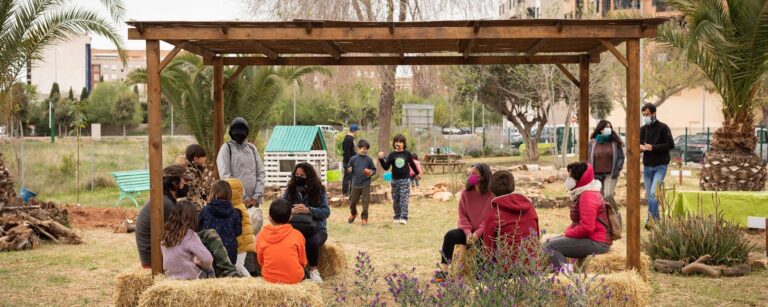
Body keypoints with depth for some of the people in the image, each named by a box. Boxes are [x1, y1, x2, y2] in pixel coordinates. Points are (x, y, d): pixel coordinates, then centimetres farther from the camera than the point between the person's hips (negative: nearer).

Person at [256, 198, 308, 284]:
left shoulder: (262, 235, -5)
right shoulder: (297, 235, -8)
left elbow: (260, 261, 6)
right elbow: (303, 262, 2)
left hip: (269, 278, 1)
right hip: (294, 278, -1)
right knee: (306, 270, 31)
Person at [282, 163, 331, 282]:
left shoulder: (319, 190, 4)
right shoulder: (290, 190, 10)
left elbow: (326, 211, -3)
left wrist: (308, 210, -18)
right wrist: (290, 211, -19)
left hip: (316, 229, -1)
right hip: (295, 228, 1)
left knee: (312, 242, -37)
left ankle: (313, 270, -10)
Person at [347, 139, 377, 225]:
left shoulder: (369, 159, -2)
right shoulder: (353, 159, -2)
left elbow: (374, 170, 5)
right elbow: (349, 170, 6)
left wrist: (371, 172, -16)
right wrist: (349, 170, -16)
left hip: (366, 185, -1)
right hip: (355, 184, 1)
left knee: (365, 202, -1)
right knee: (353, 202, 11)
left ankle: (364, 218, 12)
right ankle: (353, 214, 39)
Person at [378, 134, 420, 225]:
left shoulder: (407, 154, -1)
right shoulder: (392, 155, -1)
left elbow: (412, 164, 15)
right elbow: (386, 167, -6)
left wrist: (417, 173, 27)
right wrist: (381, 159, -20)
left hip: (405, 179, -2)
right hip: (395, 180, 2)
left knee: (404, 199, -10)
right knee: (396, 200, 9)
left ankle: (404, 218, -15)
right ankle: (397, 217, 20)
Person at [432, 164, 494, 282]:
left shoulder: (491, 195, -11)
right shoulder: (466, 193, 2)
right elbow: (463, 215, 3)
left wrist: (478, 233, -22)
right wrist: (468, 232, -14)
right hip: (470, 232, 4)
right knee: (450, 235, -23)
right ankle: (443, 271, -26)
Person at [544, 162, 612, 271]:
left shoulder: (588, 196, -17)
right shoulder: (582, 193, 18)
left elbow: (586, 227, -26)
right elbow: (577, 222, 23)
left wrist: (567, 234, -12)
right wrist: (567, 232, 4)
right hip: (589, 238, 11)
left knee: (550, 247, -19)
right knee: (550, 241, 15)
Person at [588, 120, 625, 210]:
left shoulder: (615, 141, 1)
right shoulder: (593, 142, 4)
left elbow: (621, 157, 6)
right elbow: (588, 158, 10)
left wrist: (618, 169, -7)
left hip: (610, 174, -2)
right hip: (596, 175, 2)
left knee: (608, 196, -20)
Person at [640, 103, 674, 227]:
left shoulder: (663, 128, -6)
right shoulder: (643, 129, 10)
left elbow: (671, 145, -13)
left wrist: (653, 147, -17)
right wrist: (640, 147, -16)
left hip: (660, 166, -6)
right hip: (647, 166, 6)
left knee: (653, 193, -17)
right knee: (649, 195, 8)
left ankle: (651, 220, -15)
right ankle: (656, 219, 20)